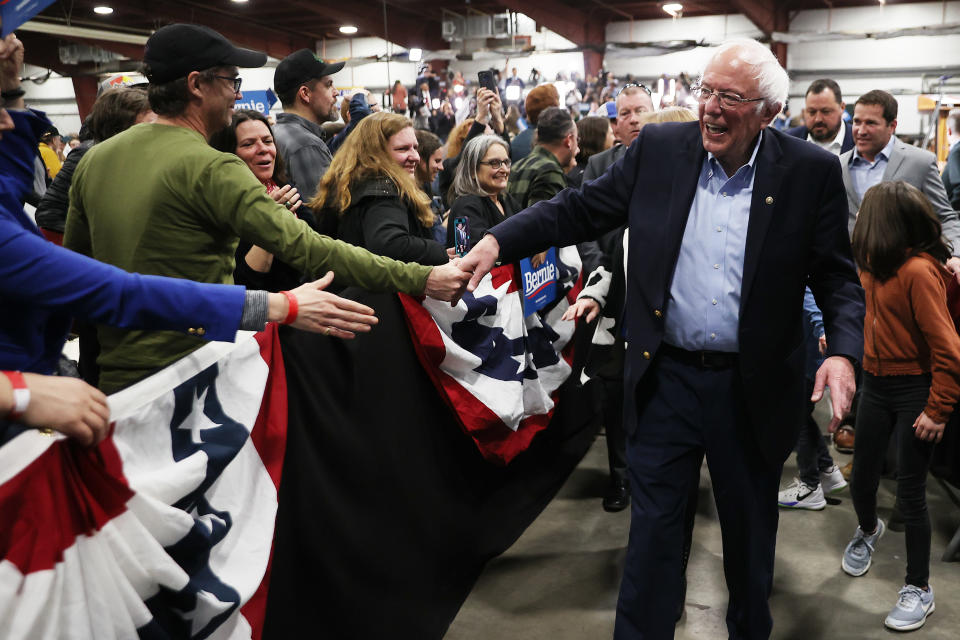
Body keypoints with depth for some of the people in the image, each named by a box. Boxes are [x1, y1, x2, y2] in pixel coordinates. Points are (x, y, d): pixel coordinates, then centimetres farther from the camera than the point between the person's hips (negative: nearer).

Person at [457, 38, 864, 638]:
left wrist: (844, 350, -18)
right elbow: (580, 208, 1)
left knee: (750, 529, 20)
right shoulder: (659, 149, -2)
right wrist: (499, 239, -10)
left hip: (753, 388, 0)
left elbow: (837, 276, -1)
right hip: (665, 378, 0)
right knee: (653, 528, 10)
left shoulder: (811, 171, -5)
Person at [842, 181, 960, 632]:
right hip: (876, 383, 7)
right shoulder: (881, 265, 2)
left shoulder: (919, 270, -22)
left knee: (911, 493, 2)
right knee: (861, 480, 17)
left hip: (913, 390, -7)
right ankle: (868, 531, 49)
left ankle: (919, 589, 19)